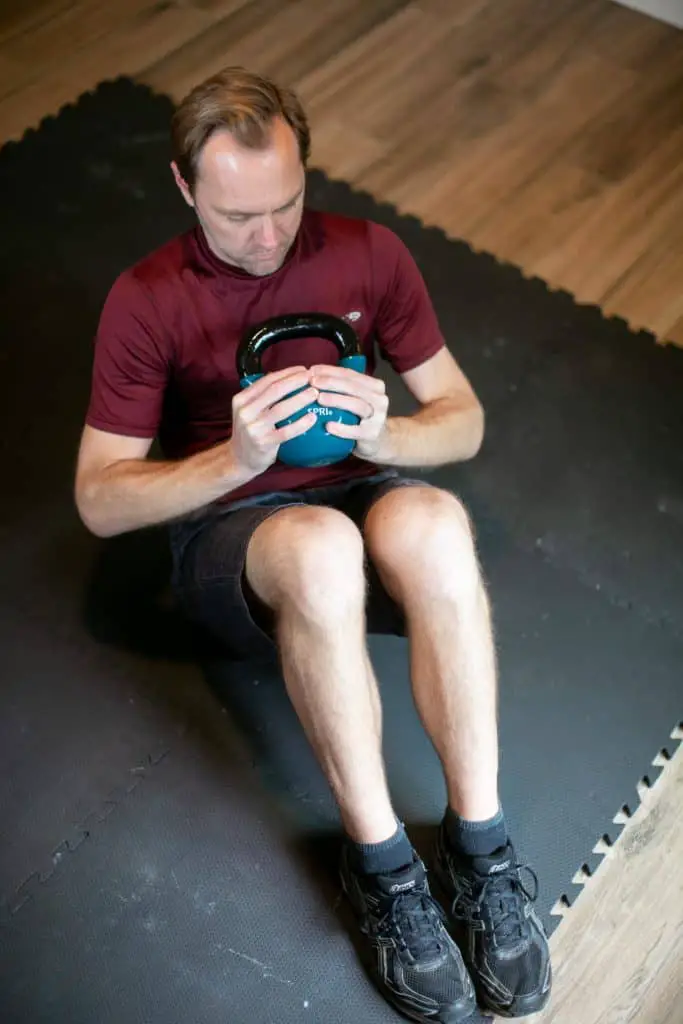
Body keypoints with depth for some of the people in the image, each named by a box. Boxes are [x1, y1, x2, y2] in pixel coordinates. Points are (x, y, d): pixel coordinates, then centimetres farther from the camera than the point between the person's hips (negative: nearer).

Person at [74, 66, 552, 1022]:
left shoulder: (370, 254, 2)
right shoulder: (147, 300, -4)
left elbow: (465, 421, 4)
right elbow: (99, 500, -6)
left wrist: (382, 434, -19)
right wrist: (235, 459, -24)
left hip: (357, 499, 2)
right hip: (227, 535, -2)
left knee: (432, 522, -36)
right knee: (320, 546, -39)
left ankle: (479, 846, -25)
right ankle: (381, 865, -23)